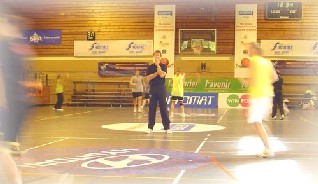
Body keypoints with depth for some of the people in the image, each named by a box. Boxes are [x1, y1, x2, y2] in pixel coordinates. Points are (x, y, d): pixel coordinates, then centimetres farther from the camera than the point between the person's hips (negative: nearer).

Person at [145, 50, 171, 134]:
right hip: (152, 88, 1)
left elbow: (162, 75, -14)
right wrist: (156, 73, -12)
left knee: (163, 108, -2)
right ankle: (150, 127, 8)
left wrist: (158, 65, -12)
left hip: (161, 88, -1)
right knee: (151, 108, 2)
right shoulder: (150, 67, 8)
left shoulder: (163, 66, 4)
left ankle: (167, 127, 2)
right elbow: (148, 78, -3)